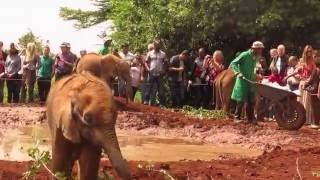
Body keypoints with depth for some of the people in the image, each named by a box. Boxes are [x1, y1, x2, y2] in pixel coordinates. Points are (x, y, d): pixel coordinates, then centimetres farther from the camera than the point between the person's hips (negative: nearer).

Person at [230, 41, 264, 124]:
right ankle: (237, 117, 7)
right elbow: (233, 63, -15)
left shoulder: (255, 57, 10)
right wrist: (238, 72, -25)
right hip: (242, 81, -7)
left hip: (251, 81, 7)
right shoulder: (244, 55, -12)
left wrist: (255, 76, 12)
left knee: (251, 101, 7)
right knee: (241, 100, -3)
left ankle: (250, 118, 14)